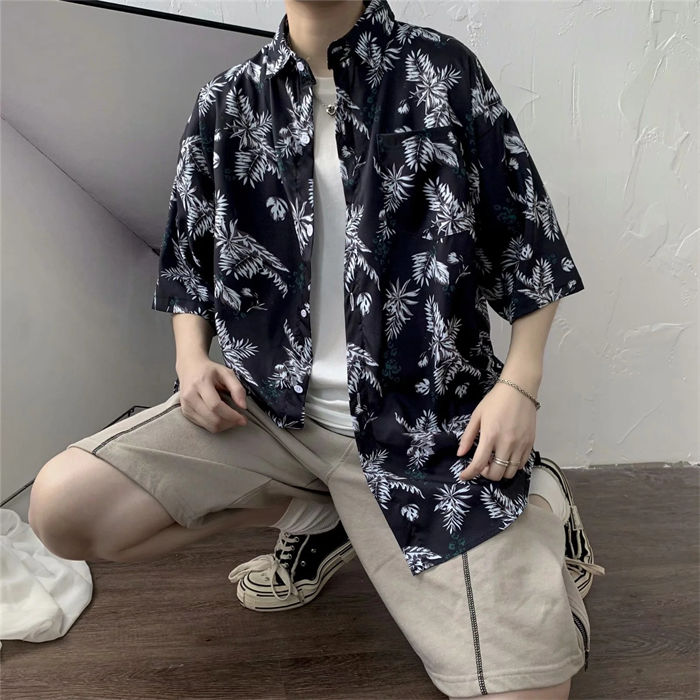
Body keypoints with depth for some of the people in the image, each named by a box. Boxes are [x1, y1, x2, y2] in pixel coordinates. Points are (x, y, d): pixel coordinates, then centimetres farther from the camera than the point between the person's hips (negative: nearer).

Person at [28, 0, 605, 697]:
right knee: (60, 508, -13)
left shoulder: (443, 70, 1)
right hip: (268, 401, 4)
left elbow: (526, 239, 3)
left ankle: (532, 504, 18)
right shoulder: (226, 103, 8)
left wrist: (519, 382, -9)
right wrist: (191, 360, -2)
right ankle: (319, 513, 6)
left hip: (425, 418, -3)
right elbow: (189, 261, 17)